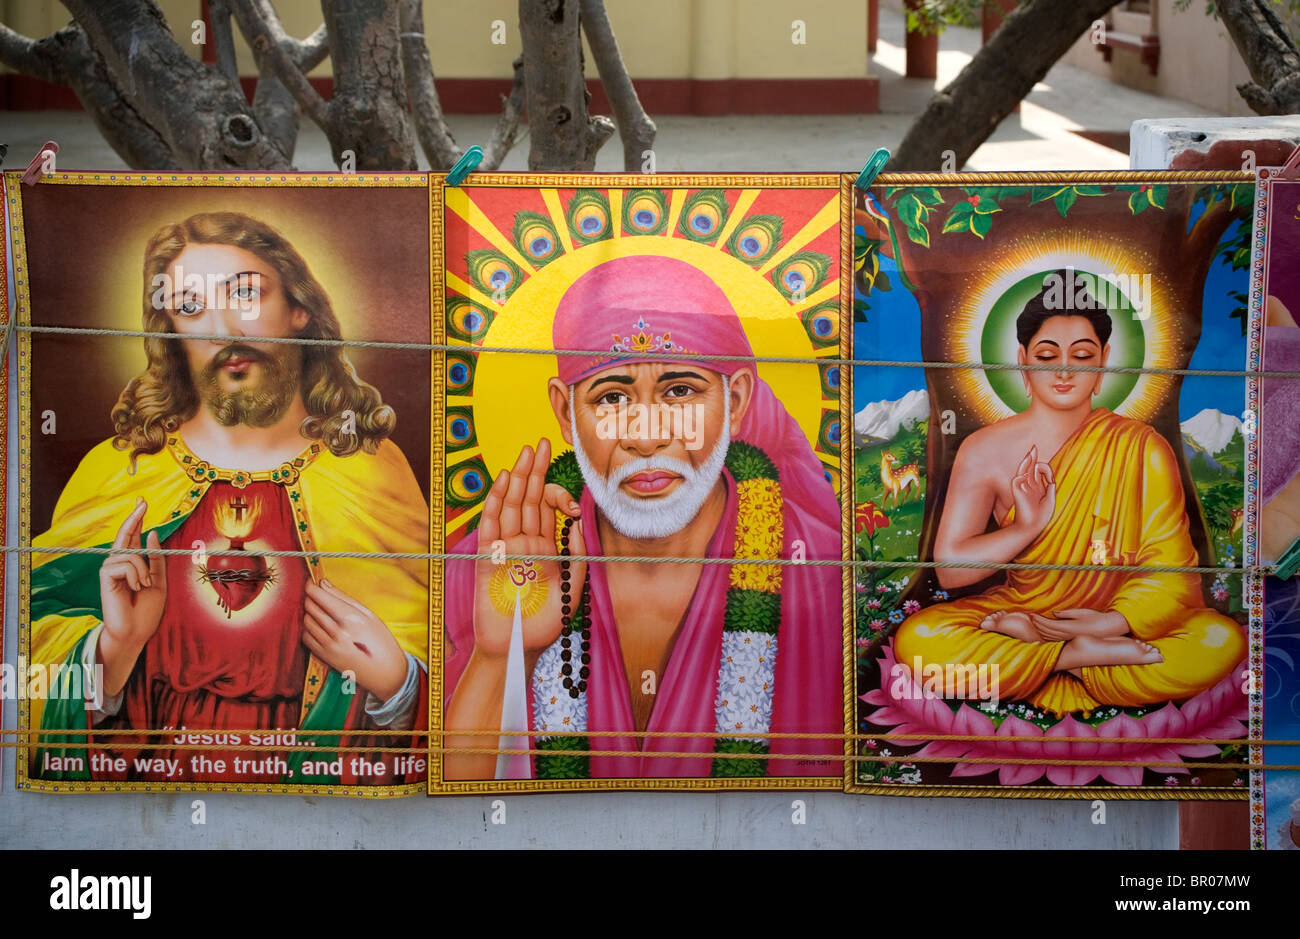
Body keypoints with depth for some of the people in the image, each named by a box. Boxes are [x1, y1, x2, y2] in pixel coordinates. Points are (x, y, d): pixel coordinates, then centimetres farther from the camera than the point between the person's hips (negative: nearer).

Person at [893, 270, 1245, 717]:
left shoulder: (1143, 450, -3)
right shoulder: (985, 452, -2)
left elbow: (1171, 571, -10)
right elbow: (949, 568, -6)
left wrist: (1112, 622, -26)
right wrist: (1027, 527, -20)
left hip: (1121, 625, 0)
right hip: (1019, 613, 0)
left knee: (1223, 642, -29)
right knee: (916, 638, -28)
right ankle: (1084, 658, -22)